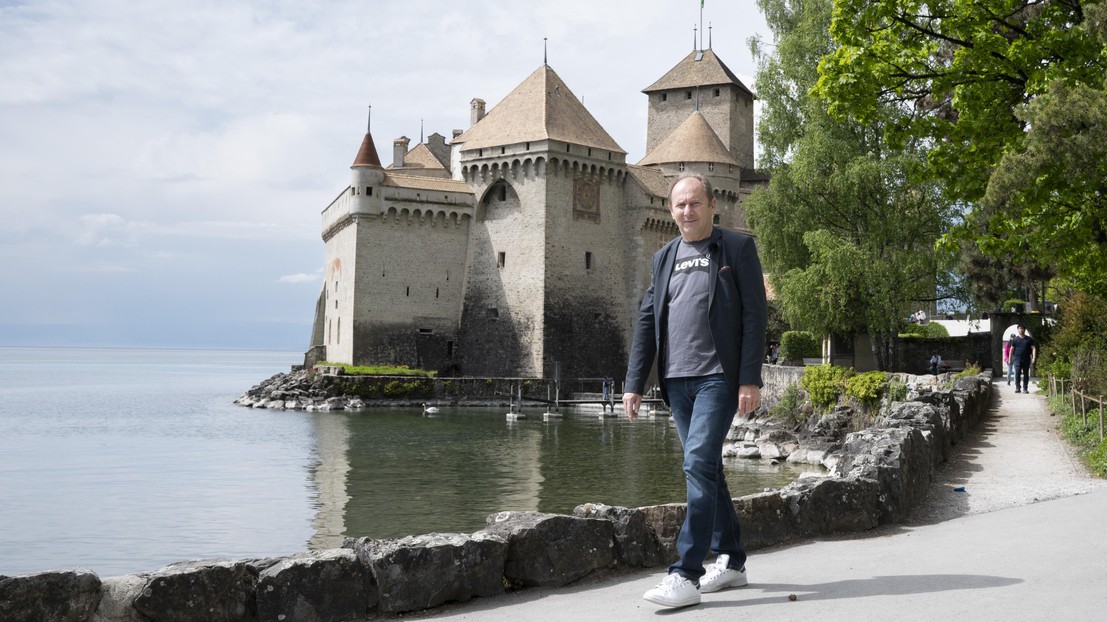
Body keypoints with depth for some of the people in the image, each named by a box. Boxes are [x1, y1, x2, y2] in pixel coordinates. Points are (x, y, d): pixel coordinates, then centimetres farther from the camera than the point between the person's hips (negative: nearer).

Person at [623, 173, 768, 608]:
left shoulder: (737, 248, 1)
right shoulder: (664, 258, 15)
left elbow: (755, 316, -5)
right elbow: (646, 322, 14)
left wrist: (750, 380, -13)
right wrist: (634, 383, 7)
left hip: (718, 377, -6)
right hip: (677, 380, 6)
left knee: (699, 464, -15)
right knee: (705, 469, 12)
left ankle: (685, 576, -15)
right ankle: (731, 561, 24)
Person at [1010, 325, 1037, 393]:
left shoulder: (1029, 339, 8)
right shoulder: (1015, 339, 9)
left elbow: (1033, 348, 6)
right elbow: (1012, 349, 12)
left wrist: (1034, 357, -7)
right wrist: (1010, 359, 9)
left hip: (1026, 359, 1)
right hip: (1017, 358, -1)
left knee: (1026, 374, 4)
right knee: (1017, 373, -12)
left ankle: (1025, 388, 11)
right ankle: (1017, 388, -10)